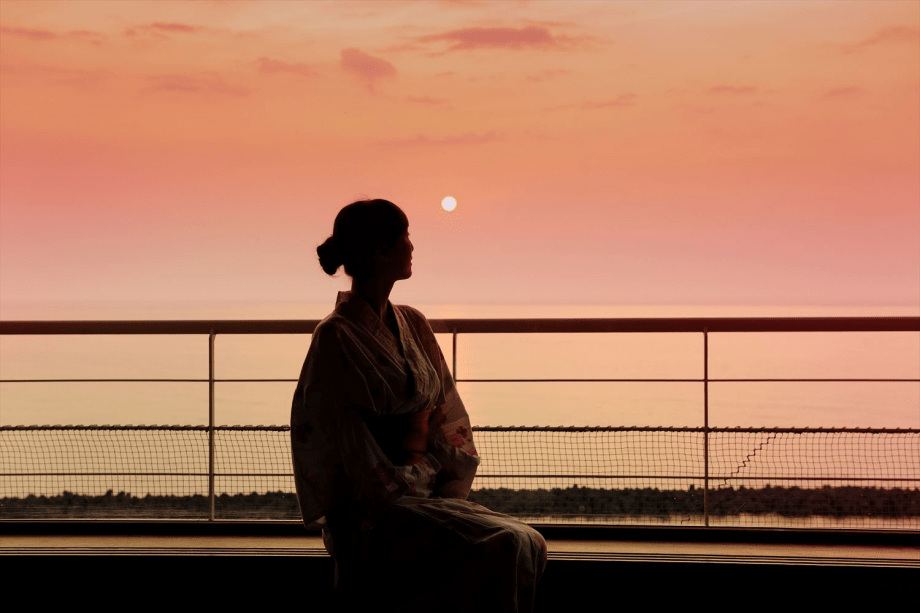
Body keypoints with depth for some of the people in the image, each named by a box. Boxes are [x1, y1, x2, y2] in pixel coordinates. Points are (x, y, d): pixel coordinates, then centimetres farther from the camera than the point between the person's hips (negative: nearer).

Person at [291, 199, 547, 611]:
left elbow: (445, 414, 11)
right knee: (506, 547, -25)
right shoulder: (337, 339, -10)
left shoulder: (413, 325, 13)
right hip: (374, 514, -7)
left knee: (530, 544, -17)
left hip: (428, 495, 7)